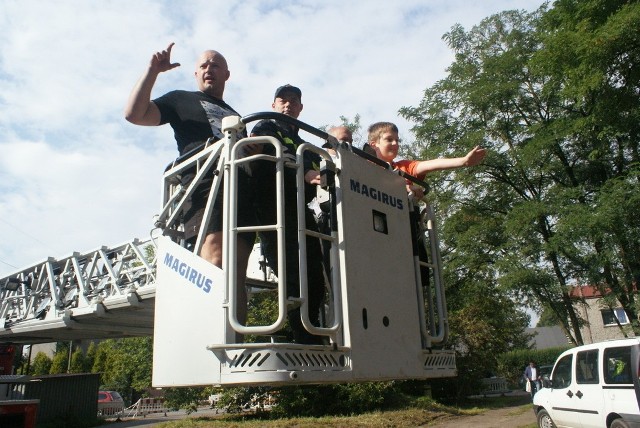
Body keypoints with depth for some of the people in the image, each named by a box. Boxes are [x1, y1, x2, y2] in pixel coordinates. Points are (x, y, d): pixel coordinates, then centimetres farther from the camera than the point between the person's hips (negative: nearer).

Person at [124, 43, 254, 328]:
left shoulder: (235, 116, 39)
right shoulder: (182, 100, 24)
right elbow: (134, 114, 11)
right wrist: (153, 70, 5)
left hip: (243, 190, 5)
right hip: (205, 184, -5)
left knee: (237, 273, -8)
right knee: (215, 264, -24)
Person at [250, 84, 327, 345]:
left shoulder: (304, 145, 34)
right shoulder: (265, 128, 15)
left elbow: (313, 183, 25)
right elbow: (274, 156, -9)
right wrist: (306, 173, -26)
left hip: (300, 213, 7)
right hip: (274, 211, -6)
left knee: (314, 282, -3)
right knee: (296, 279, -19)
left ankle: (311, 343, 0)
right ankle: (310, 343, -19)